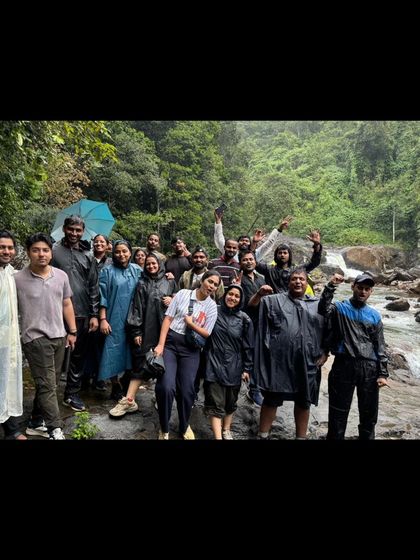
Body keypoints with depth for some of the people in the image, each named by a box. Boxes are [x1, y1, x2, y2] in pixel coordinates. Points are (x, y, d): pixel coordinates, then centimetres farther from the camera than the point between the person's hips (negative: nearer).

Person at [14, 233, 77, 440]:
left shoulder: (61, 276, 5)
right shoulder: (17, 279, -8)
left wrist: (72, 331, 10)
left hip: (59, 336, 5)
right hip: (35, 338, -5)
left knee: (48, 383, 13)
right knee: (47, 385, -2)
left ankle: (36, 422, 28)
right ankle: (55, 429, 9)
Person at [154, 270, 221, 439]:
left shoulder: (212, 306, 2)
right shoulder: (183, 293, -2)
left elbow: (207, 334, 2)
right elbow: (168, 318, -4)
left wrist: (191, 323, -11)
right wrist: (160, 345, -11)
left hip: (190, 349, 2)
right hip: (170, 342, -1)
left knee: (187, 390, 0)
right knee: (166, 386, -15)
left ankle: (184, 426, 30)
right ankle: (164, 428, 10)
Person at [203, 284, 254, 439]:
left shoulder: (244, 319, -3)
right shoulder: (214, 311, -5)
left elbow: (248, 346, 1)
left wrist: (247, 368, 1)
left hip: (234, 367, 2)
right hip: (215, 364, -2)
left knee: (230, 402, 17)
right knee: (216, 404, -3)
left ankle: (226, 430, 38)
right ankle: (218, 437, 5)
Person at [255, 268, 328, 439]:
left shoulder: (317, 305, 13)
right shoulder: (274, 300, 8)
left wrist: (324, 352, 5)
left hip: (307, 362, 3)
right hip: (279, 361, -2)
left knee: (304, 401, 13)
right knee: (272, 399, 6)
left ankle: (301, 436, 30)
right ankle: (262, 435, 20)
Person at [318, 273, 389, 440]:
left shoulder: (374, 315, 12)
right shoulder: (339, 308, 4)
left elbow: (380, 346, 10)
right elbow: (323, 310, -19)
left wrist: (383, 373, 4)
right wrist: (330, 287, -27)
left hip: (369, 369, 3)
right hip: (343, 366, -3)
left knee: (369, 413, 13)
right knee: (338, 413, 6)